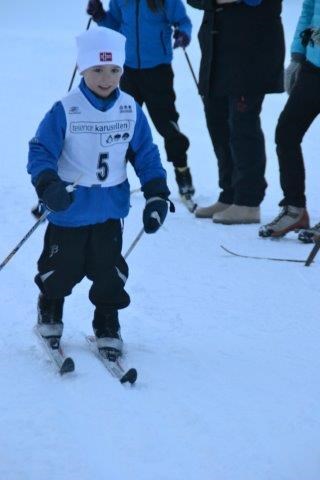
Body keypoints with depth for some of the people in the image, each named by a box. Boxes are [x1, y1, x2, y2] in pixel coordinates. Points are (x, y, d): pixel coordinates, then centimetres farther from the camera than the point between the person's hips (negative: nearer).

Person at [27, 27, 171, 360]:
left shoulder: (130, 111, -2)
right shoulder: (65, 110, -14)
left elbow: (145, 154, 5)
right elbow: (41, 151, -13)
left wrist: (156, 195, -2)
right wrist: (48, 186, -30)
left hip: (110, 208, 3)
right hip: (69, 208, -2)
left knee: (109, 272, 5)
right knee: (62, 269, 9)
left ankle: (107, 328, 19)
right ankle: (49, 317, 34)